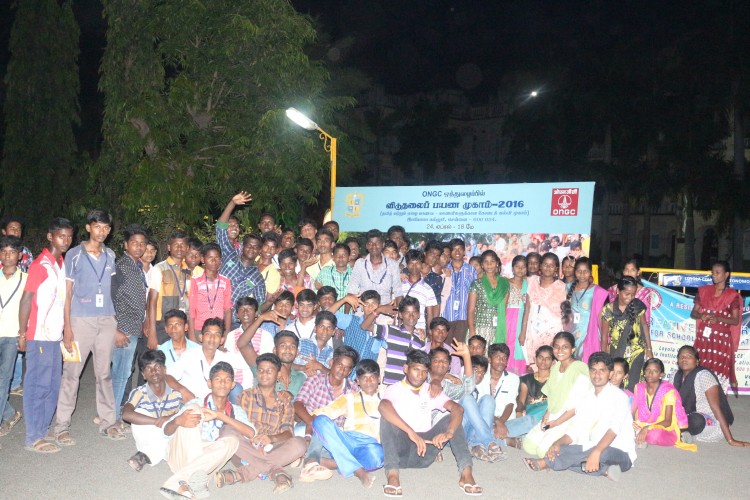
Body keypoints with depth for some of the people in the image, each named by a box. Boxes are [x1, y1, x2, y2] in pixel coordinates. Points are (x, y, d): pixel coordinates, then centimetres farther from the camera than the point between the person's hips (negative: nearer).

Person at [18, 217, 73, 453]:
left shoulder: (63, 264, 12)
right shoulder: (40, 264, -11)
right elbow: (26, 299, -11)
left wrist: (65, 330, 13)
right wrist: (22, 333, -12)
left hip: (56, 335, 8)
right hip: (39, 336, -7)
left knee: (53, 387, 12)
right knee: (38, 386, -1)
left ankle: (42, 431, 24)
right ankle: (33, 438, 8)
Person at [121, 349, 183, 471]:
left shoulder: (176, 390, -11)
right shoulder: (138, 393, -15)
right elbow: (126, 414, -32)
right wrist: (157, 421, -34)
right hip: (150, 441, -1)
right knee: (139, 414, -25)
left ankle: (147, 455, -20)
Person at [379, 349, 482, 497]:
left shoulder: (431, 391, 12)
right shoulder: (395, 389, 0)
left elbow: (457, 409, -6)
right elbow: (383, 406, -26)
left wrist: (448, 432, -28)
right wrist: (411, 432, -37)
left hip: (424, 452, 3)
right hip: (399, 450, -3)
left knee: (450, 420, -13)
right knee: (387, 416, -27)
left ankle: (466, 472, -29)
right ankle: (392, 474, -41)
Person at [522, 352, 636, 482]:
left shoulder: (619, 397, -8)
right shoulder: (586, 398, 12)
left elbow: (614, 429, -26)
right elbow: (574, 431, 6)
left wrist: (596, 453, -41)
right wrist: (558, 443, -15)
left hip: (620, 454, -6)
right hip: (591, 450, 6)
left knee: (604, 453, -40)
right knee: (557, 450, -14)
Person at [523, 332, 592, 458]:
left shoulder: (580, 370, -15)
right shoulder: (555, 367, 10)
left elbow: (578, 406, -17)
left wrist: (556, 423, -14)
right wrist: (547, 414, -2)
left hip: (570, 420, -8)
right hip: (553, 417, 8)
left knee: (543, 450, -20)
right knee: (529, 445, -4)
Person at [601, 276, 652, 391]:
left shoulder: (638, 306, -6)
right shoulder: (608, 311, -9)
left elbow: (644, 325, 9)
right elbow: (604, 337, -2)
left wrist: (649, 348, 11)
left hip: (636, 353, 1)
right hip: (616, 355, -1)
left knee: (632, 386, -2)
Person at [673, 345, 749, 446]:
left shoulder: (703, 375, -17)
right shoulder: (678, 376, 2)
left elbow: (716, 408, -21)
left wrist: (730, 440, -22)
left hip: (711, 423, -7)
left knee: (696, 421, -38)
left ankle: (683, 433, -12)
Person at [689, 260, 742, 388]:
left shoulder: (733, 295, 1)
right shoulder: (704, 291, 11)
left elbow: (736, 320, -2)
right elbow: (693, 313, 12)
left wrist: (718, 319, -18)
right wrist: (701, 316, -10)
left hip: (722, 340, -3)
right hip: (703, 338, 3)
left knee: (718, 375, -7)